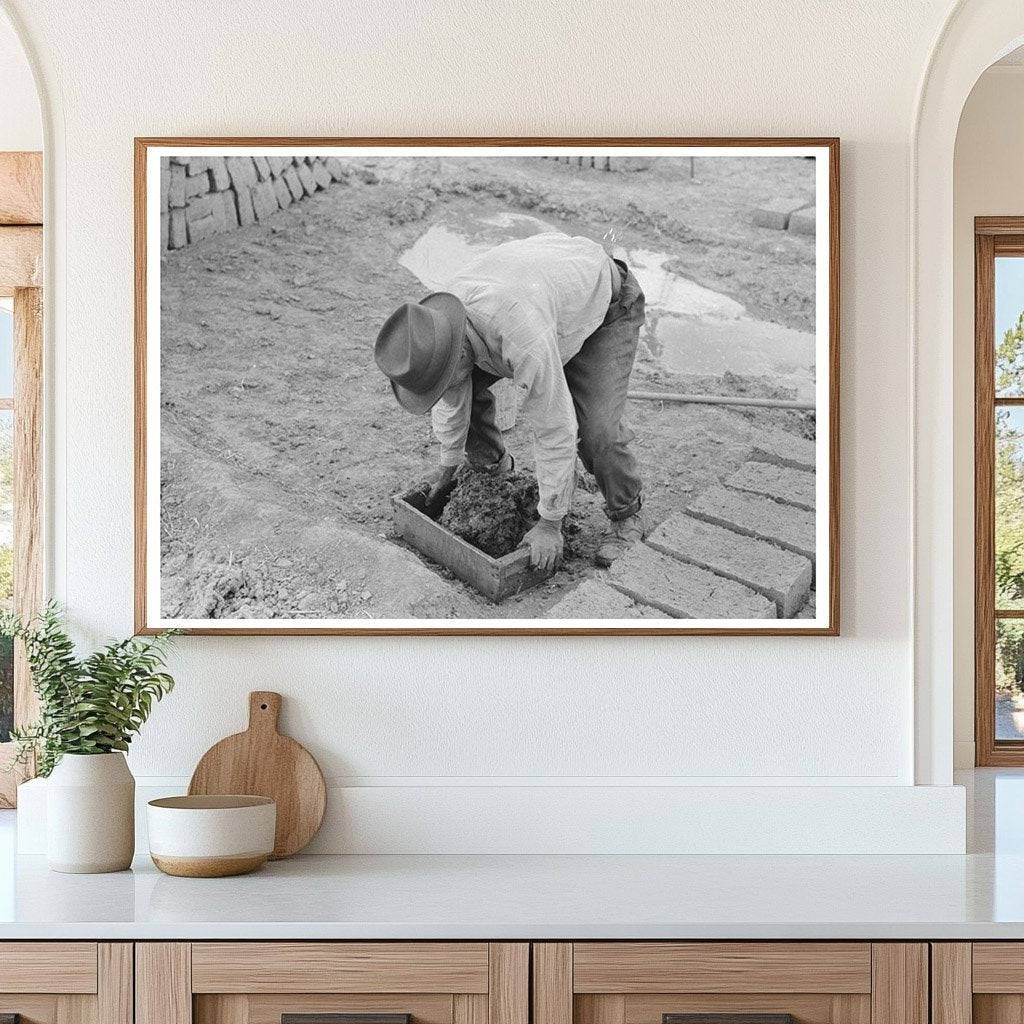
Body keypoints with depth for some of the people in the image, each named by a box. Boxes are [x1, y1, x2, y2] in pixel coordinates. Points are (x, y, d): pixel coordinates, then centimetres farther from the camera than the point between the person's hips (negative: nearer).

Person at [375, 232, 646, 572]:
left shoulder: (524, 339, -46)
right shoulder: (440, 317, -23)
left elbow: (555, 429, -37)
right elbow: (451, 398, -2)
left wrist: (550, 524, -27)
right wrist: (448, 464, 12)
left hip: (605, 308, -7)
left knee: (595, 428, -22)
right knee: (469, 385, -2)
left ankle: (625, 518, 5)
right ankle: (489, 466, 24)